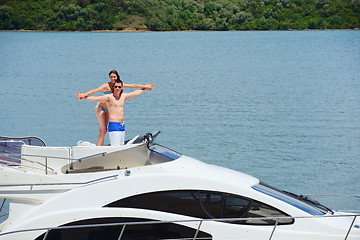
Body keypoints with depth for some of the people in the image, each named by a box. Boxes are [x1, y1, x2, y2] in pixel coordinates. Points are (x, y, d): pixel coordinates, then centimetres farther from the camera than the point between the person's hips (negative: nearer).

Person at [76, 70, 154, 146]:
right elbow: (95, 90, -34)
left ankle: (100, 146, 14)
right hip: (100, 108, -7)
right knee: (103, 130, -9)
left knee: (103, 129, 10)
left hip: (107, 109, 7)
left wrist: (145, 86, 9)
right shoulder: (107, 86, -21)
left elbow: (133, 86, 4)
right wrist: (83, 95, -47)